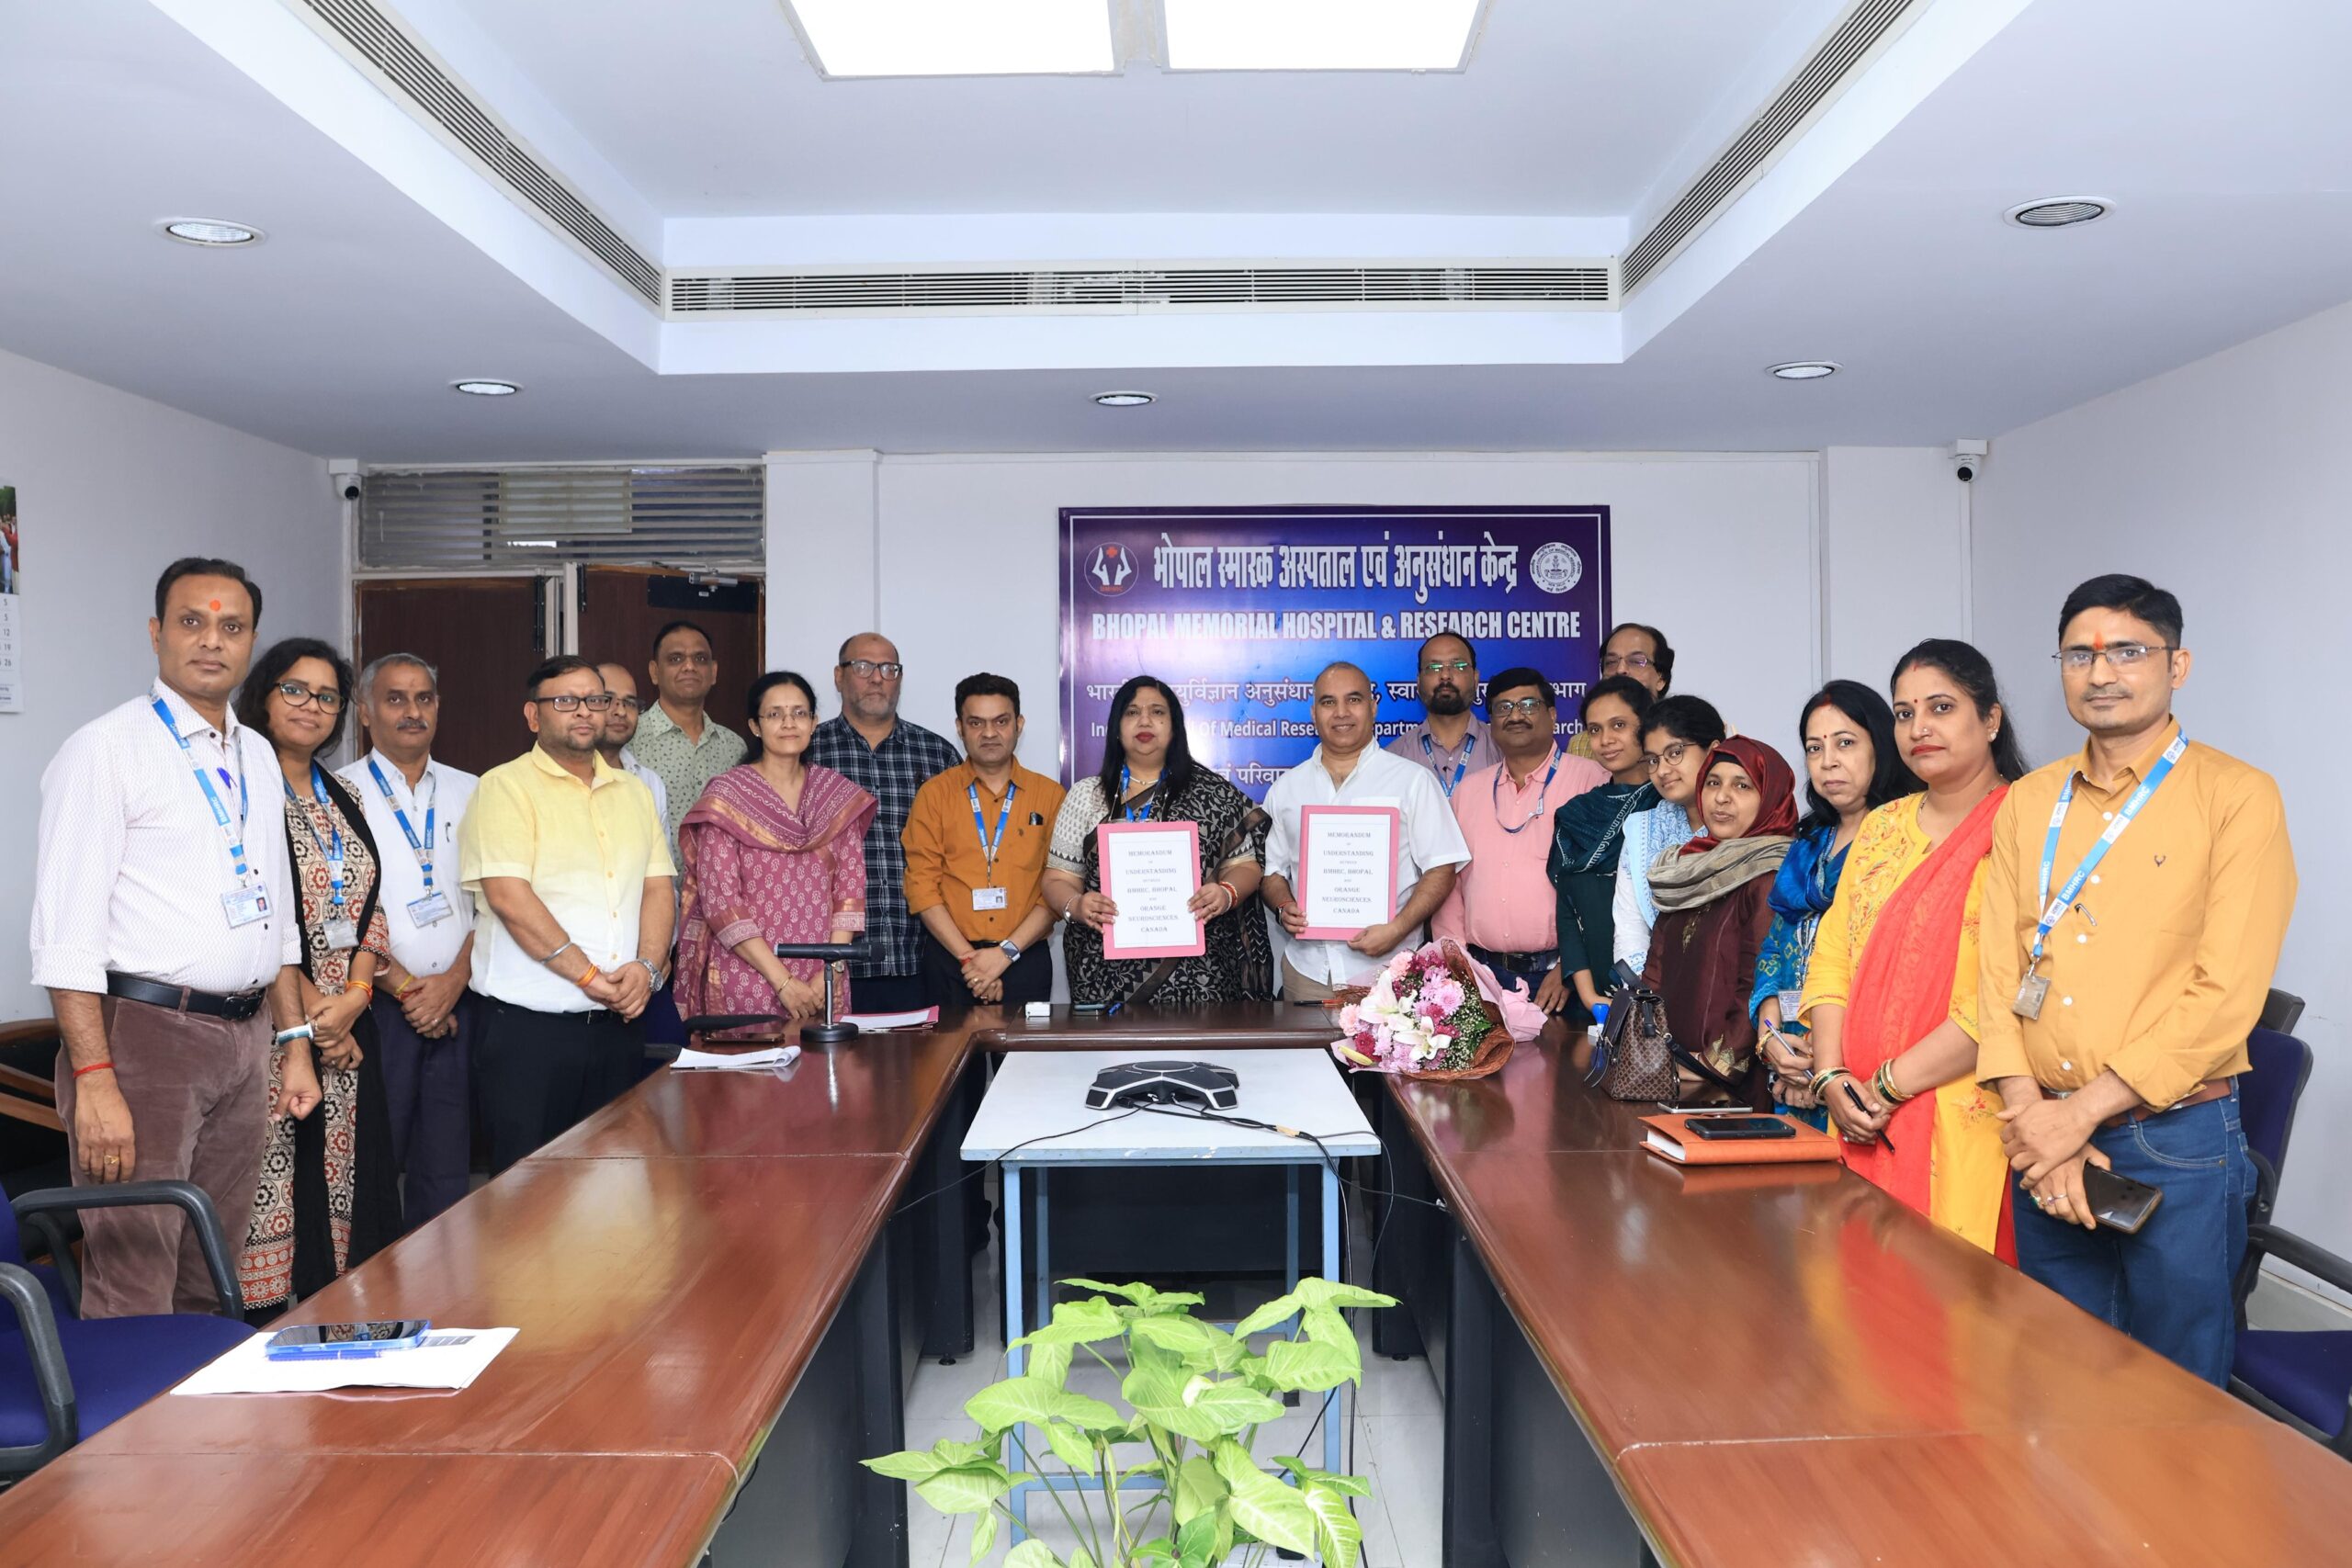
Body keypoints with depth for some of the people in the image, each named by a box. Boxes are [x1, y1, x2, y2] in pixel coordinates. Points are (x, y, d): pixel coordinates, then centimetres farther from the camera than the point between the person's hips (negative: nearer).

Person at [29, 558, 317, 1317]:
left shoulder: (257, 757, 14)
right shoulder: (107, 748, -6)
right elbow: (65, 928, -13)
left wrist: (295, 1042, 15)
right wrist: (94, 1081, -19)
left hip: (244, 1036, 6)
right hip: (145, 1031, -6)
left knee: (209, 1282, 14)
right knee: (134, 1292, -3)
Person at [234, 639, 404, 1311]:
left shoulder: (342, 800, 16)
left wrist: (354, 995, -3)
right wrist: (311, 1009, -13)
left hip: (347, 1026, 6)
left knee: (342, 1171, 8)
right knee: (272, 1173, -4)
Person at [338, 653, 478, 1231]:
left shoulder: (469, 794, 12)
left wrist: (453, 980, -6)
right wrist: (404, 987, -9)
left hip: (457, 1005, 3)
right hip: (378, 1005, -3)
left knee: (446, 1166, 7)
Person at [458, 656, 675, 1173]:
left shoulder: (634, 793, 15)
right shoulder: (506, 787, -4)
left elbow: (658, 887, 10)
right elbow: (508, 896, -14)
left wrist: (646, 966, -8)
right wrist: (589, 976, -15)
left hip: (618, 1023, 6)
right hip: (529, 1026, -5)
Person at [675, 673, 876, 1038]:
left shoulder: (839, 796, 7)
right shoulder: (726, 796, -4)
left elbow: (850, 890, 6)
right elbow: (719, 901, -8)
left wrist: (830, 973, -7)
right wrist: (782, 981, -14)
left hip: (823, 988, 3)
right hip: (746, 979, -3)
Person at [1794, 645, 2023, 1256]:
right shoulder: (1881, 827, 15)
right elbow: (1831, 960, 11)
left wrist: (1889, 1084, -15)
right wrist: (1833, 1077, -3)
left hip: (1966, 1128, -6)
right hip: (1863, 1126, 6)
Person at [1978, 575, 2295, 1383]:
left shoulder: (2238, 797, -6)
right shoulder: (2027, 803, 8)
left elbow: (2225, 994, -14)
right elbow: (2001, 968, 4)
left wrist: (2080, 1112, -15)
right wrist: (2031, 1114, -9)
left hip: (2176, 1142, -4)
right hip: (2045, 1138, 4)